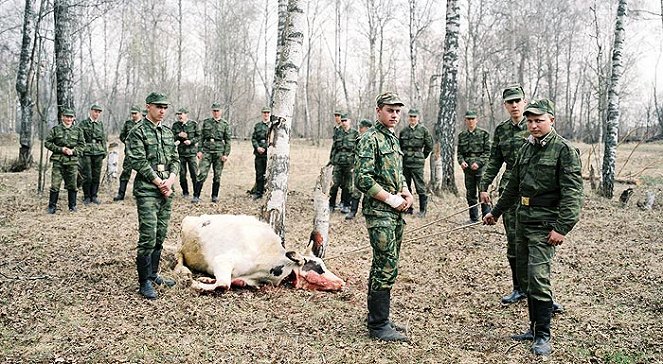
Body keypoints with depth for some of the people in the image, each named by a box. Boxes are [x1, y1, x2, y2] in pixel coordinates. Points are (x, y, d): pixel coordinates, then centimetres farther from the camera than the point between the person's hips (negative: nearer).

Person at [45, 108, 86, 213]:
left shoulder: (78, 130, 8)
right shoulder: (56, 129, 3)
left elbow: (82, 145, 10)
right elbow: (47, 143, 2)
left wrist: (73, 151, -8)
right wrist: (61, 149, -9)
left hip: (72, 161, 2)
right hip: (58, 161, -1)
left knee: (72, 185, 6)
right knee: (55, 185, -3)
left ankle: (72, 206, 18)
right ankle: (52, 207, 7)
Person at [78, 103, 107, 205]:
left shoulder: (101, 124, 14)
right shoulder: (83, 124, 2)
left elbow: (104, 139, 18)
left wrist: (104, 151, 12)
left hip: (98, 153, 4)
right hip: (86, 153, -4)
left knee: (96, 176, 6)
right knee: (87, 176, -4)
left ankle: (94, 196, 15)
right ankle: (86, 197, 8)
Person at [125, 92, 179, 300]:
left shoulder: (168, 132, 15)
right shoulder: (138, 132, -5)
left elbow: (175, 159, 13)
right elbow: (139, 161, -12)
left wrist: (170, 179, -4)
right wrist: (158, 182, -12)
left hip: (166, 190, 7)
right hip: (147, 191, -7)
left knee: (160, 235, 12)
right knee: (148, 237, -9)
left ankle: (153, 274, 24)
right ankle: (144, 282, 0)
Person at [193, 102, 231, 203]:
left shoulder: (225, 124, 5)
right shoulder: (206, 122, 9)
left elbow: (228, 141, 4)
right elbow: (201, 138, 10)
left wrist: (226, 154, -4)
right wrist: (199, 150, 1)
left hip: (219, 151, 0)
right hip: (207, 151, 0)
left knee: (217, 175, 5)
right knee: (202, 174, -8)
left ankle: (215, 196, 18)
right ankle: (196, 196, -4)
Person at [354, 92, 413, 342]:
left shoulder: (394, 139, 16)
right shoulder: (370, 140, -11)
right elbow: (362, 180, -19)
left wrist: (406, 192, 6)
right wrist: (391, 199, -15)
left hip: (396, 213, 9)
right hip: (378, 212, -9)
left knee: (384, 266, 14)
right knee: (387, 267, -9)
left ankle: (376, 318, 24)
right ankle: (379, 326, 1)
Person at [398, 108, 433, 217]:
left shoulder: (423, 130, 0)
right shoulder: (403, 131, 10)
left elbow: (429, 145, 6)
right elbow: (399, 146, 20)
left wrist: (423, 156, 11)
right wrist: (403, 156, 14)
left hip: (417, 163, -4)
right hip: (405, 162, 4)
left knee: (420, 186, -4)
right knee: (405, 186, 9)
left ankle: (423, 210, 4)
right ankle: (408, 208, 20)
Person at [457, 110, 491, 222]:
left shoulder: (483, 134, 0)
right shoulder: (462, 135, 11)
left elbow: (488, 152, -3)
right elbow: (459, 152, 14)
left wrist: (478, 163, -14)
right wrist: (461, 161, -5)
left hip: (481, 167, -4)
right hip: (467, 168, 4)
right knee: (470, 194, 8)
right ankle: (473, 218, 17)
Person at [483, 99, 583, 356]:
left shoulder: (565, 150, -9)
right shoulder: (526, 148, 13)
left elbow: (572, 194, -15)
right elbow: (513, 185, 23)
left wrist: (561, 227, -22)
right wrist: (496, 212, 27)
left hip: (544, 225, -7)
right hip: (522, 221, 8)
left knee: (538, 278, -11)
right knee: (525, 277, 11)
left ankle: (543, 335, 3)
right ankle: (534, 327, 24)